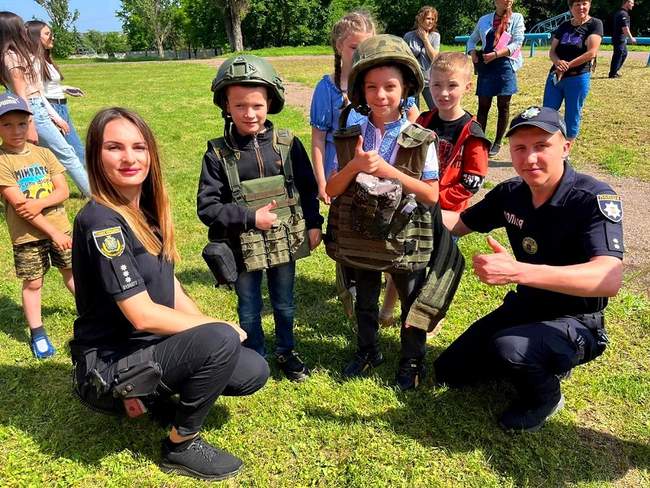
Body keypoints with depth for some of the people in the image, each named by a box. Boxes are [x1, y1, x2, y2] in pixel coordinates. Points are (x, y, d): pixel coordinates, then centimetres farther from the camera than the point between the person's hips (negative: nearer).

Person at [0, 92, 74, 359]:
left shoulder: (43, 153, 1)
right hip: (27, 236, -3)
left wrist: (39, 203, -22)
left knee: (71, 271, 17)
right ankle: (37, 333, 22)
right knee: (33, 283, 8)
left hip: (60, 227, 3)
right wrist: (52, 232, -19)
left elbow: (63, 191, -2)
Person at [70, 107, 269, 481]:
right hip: (107, 367, -8)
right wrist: (221, 329, -15)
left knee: (253, 372, 2)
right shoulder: (100, 223, -22)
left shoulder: (147, 211, 4)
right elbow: (143, 315, -25)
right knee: (221, 341, -29)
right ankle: (182, 446, -4)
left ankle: (156, 396, 18)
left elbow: (172, 290, 7)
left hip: (148, 347, 8)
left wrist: (210, 328, -5)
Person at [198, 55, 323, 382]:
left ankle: (286, 352, 44)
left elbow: (308, 187, 4)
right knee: (249, 311, 17)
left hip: (285, 242, 2)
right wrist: (250, 217, -18)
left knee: (285, 305, 20)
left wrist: (314, 224, 2)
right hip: (243, 247, -1)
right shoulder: (218, 153, -11)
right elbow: (207, 207, -12)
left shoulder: (287, 144, -6)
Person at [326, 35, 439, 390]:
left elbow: (431, 195, -14)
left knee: (412, 302, 15)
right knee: (364, 301, 22)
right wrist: (355, 166, -23)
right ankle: (367, 351, 46)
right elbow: (332, 190, -5)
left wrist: (388, 170, -24)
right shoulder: (352, 137, -4)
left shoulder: (421, 140, -11)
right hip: (361, 235, 3)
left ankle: (412, 360, 38)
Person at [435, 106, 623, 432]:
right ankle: (537, 361, 23)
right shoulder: (511, 193, -7)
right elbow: (460, 223, 8)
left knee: (508, 347, -37)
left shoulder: (594, 198, -26)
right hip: (524, 307, 6)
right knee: (448, 372, 9)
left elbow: (608, 278, -41)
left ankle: (546, 396, -1)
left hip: (575, 322, -6)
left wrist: (517, 271, -52)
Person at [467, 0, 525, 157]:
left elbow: (517, 43, -5)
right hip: (485, 66, 2)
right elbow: (472, 40, 21)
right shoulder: (484, 20, 12)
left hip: (505, 65, -2)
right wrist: (473, 53, 0)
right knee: (483, 106, 1)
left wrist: (496, 54, -15)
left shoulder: (517, 18, 5)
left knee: (503, 105, 3)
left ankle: (497, 143, 13)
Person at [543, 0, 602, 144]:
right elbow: (552, 51, 5)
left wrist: (567, 66, -13)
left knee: (572, 118, 3)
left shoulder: (595, 24, -3)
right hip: (555, 76, 4)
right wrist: (558, 62, -17)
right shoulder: (563, 26, 10)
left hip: (578, 78, -4)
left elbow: (591, 53, -13)